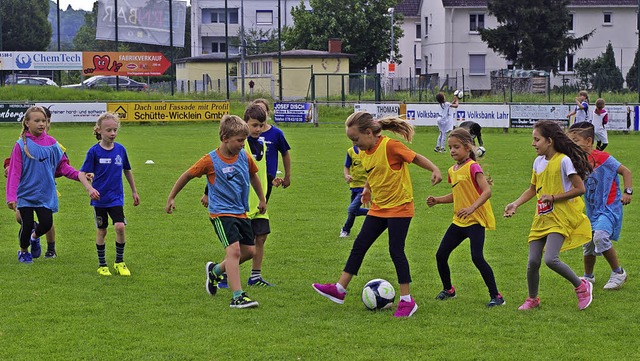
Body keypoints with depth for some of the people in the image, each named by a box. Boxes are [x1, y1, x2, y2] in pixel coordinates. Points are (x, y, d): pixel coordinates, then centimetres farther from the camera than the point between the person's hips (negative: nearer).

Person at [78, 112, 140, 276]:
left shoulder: (120, 149, 0)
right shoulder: (94, 151, -10)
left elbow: (127, 171, 14)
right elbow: (82, 173, -10)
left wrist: (134, 191, 20)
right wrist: (90, 189, -28)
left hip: (116, 198, 2)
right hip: (99, 198, -1)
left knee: (120, 226, -13)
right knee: (101, 231, 7)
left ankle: (119, 262, 4)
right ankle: (102, 265, 22)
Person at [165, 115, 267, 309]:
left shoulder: (245, 157, 1)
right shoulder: (210, 161, -14)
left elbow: (253, 175, 22)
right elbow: (187, 176, -2)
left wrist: (261, 199, 29)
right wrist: (171, 198, 4)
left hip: (241, 212, 7)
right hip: (221, 213, -7)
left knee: (250, 251, 9)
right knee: (234, 250, -20)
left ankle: (215, 271, 31)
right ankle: (237, 296, -21)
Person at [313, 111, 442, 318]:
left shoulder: (390, 146, -18)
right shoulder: (365, 152, 5)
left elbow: (416, 158, -13)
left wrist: (435, 170, -25)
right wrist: (367, 189, 13)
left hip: (399, 207, -8)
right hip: (378, 208, 8)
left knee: (396, 251, -8)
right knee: (359, 245, 6)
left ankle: (407, 300, 0)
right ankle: (339, 289, 11)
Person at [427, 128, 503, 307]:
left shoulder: (472, 167, -13)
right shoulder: (452, 170, 12)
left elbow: (487, 191, -22)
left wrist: (472, 208, -34)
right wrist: (437, 200, 8)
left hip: (476, 220, -8)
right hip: (459, 221, 8)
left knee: (477, 257, -19)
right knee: (441, 255, 8)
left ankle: (496, 296, -10)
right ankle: (448, 289, 30)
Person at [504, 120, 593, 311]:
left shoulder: (564, 161, -12)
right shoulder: (538, 162, 10)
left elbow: (580, 189, -14)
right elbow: (532, 189, 19)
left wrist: (553, 198, -15)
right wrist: (515, 204, 4)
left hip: (560, 218, -7)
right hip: (541, 217, 7)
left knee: (550, 259, -21)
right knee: (533, 261, 1)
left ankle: (581, 286, 1)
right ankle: (532, 299, 22)